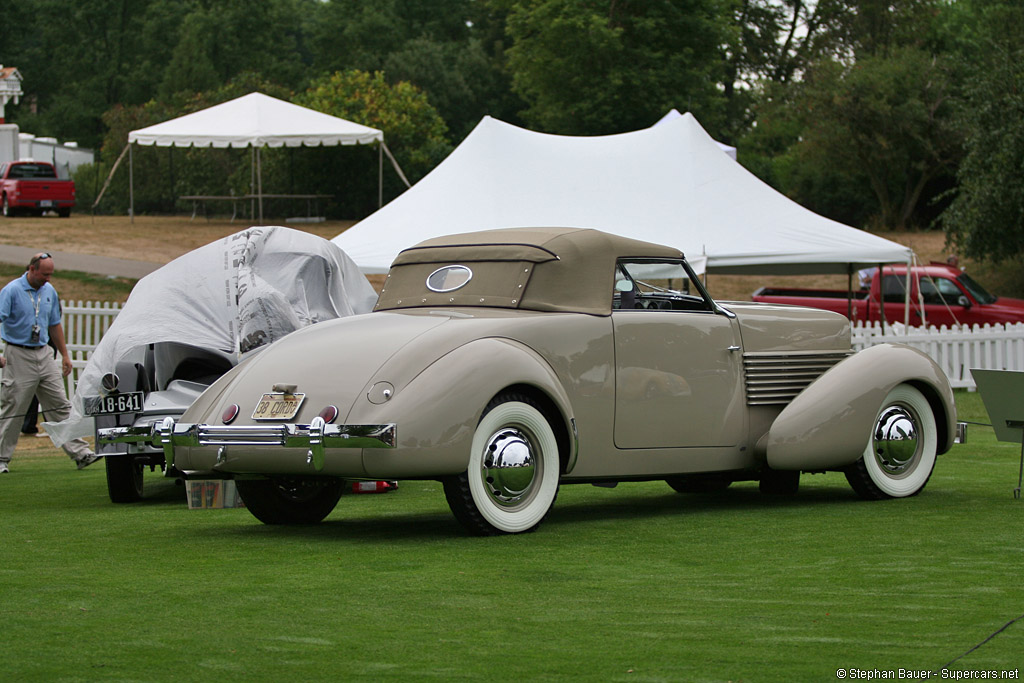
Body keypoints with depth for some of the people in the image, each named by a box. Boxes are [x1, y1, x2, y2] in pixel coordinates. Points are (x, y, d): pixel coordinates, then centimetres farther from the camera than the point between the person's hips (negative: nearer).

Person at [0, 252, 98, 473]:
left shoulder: (49, 291, 10)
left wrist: (65, 355, 19)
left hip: (44, 354, 5)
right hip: (19, 356, -5)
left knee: (60, 405, 2)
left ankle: (79, 452, 0)